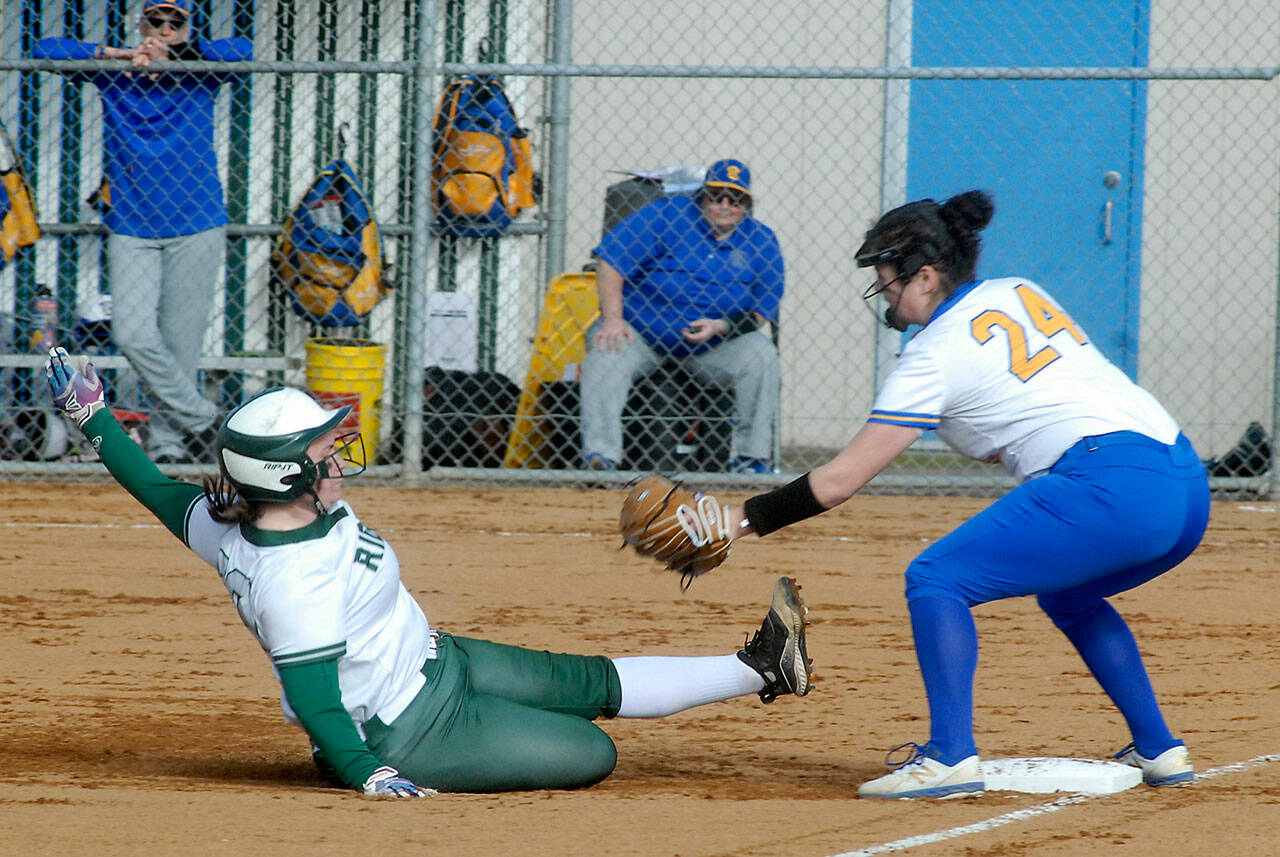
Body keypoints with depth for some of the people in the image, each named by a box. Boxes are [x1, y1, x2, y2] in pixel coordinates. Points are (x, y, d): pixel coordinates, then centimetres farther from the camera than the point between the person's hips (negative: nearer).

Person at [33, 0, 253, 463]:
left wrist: (170, 53, -13)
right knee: (133, 334, -12)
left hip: (196, 229, -1)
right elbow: (45, 51, 1)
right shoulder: (111, 74, 8)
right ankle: (199, 418, 3)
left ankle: (168, 445, 8)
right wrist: (114, 54, -8)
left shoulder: (199, 75, 6)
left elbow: (244, 51, -12)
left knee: (180, 341, -2)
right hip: (130, 229, 1)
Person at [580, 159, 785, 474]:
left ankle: (751, 457, -16)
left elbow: (764, 311, 2)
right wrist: (613, 320, -21)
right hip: (641, 332, -2)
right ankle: (599, 455, -37)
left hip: (717, 345, 2)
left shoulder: (761, 241, 1)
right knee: (605, 354, -31)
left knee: (761, 353, -23)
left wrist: (720, 327, -17)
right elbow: (610, 261, -10)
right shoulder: (666, 217, -8)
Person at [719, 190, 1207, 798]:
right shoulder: (1021, 294, 21)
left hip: (1109, 486, -9)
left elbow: (839, 481, 0)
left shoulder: (935, 356, 0)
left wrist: (744, 518, 6)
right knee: (1066, 595, 33)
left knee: (935, 580, -4)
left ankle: (950, 755, -16)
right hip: (1187, 485, 9)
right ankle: (1158, 752, 29)